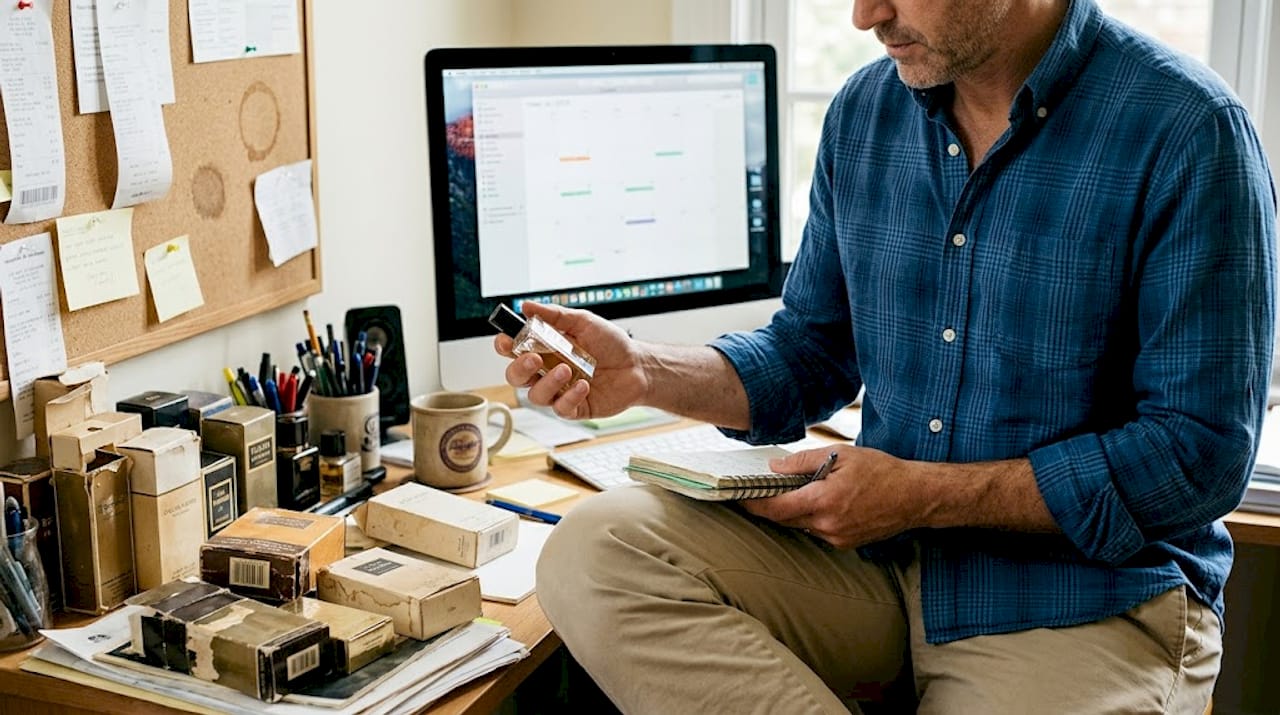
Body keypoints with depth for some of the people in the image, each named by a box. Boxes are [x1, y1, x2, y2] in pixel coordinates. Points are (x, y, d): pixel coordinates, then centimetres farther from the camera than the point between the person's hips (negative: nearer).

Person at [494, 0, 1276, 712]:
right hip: (880, 562, 6)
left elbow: (1203, 455, -14)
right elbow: (809, 357, 12)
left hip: (1089, 594, -6)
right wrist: (643, 371, -6)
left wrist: (924, 496, -16)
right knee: (595, 550, -17)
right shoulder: (864, 110, 5)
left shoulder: (1188, 130, -13)